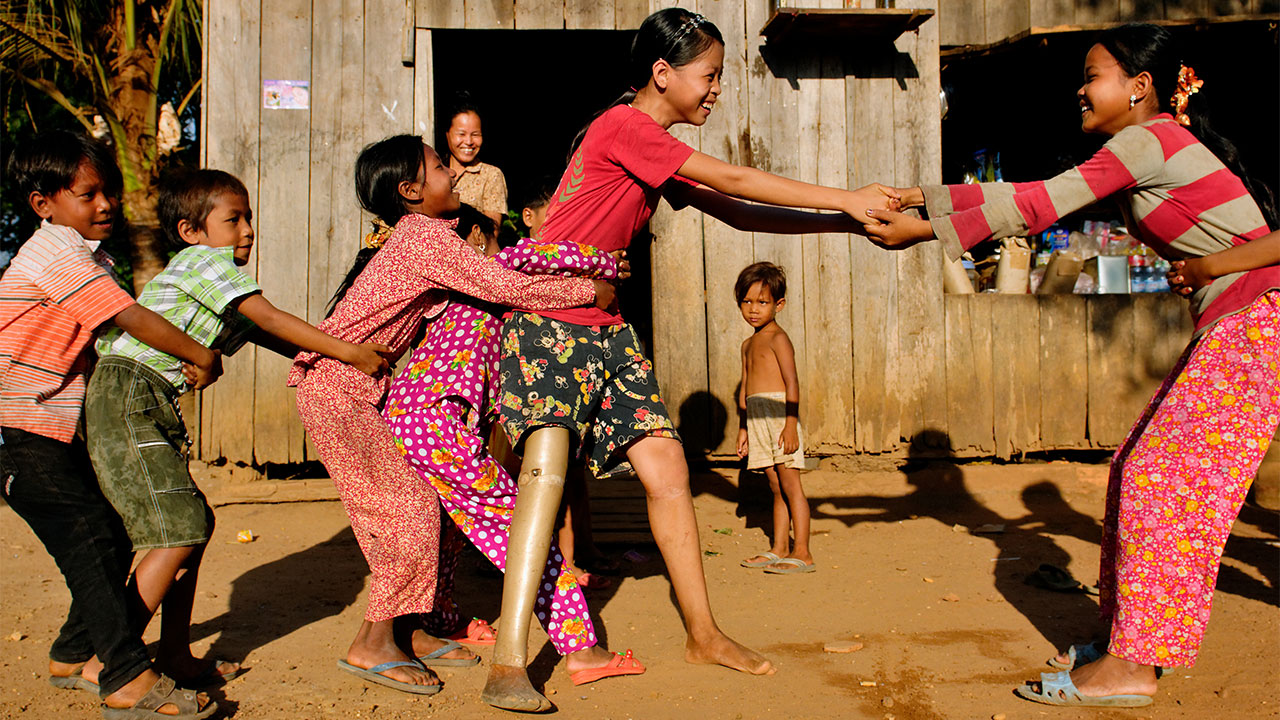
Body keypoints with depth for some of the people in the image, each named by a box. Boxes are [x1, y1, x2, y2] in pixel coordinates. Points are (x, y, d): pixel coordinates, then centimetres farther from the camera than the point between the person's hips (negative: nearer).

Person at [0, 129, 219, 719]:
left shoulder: (86, 254, 15)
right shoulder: (56, 255, -17)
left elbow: (120, 326, 16)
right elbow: (132, 319, -22)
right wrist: (201, 357, -12)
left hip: (57, 427, 9)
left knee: (110, 541, 8)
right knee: (87, 537, -14)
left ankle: (73, 656, 23)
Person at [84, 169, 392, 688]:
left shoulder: (218, 276, 22)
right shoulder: (203, 259, -7)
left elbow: (267, 338, 21)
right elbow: (270, 320, -15)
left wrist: (335, 361, 14)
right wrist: (348, 352, -12)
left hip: (149, 408, 10)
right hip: (127, 396, -10)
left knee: (193, 525, 11)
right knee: (179, 531, -11)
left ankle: (175, 656, 19)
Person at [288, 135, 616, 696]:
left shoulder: (413, 234, 14)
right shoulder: (428, 236, -16)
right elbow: (505, 287, -20)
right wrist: (591, 290, -12)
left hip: (353, 389, 10)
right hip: (338, 390, -10)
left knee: (414, 504, 9)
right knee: (409, 510, -8)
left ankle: (408, 633, 17)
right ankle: (372, 644, 0)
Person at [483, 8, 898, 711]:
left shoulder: (660, 158, 15)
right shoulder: (623, 124, -13)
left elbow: (735, 214, 11)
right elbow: (732, 182, -17)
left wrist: (847, 223, 4)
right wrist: (845, 199, -13)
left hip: (604, 325, 9)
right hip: (548, 317, -9)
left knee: (665, 463, 4)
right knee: (546, 464, -23)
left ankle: (703, 634, 15)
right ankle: (508, 665, -20)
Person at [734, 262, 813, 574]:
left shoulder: (777, 337, -6)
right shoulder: (748, 344, 19)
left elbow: (792, 382, -14)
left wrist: (791, 425, -21)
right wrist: (743, 428, 21)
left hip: (779, 412, -8)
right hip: (757, 417, 8)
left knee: (790, 484, -7)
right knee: (776, 487, 12)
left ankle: (802, 553, -5)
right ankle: (779, 549, 16)